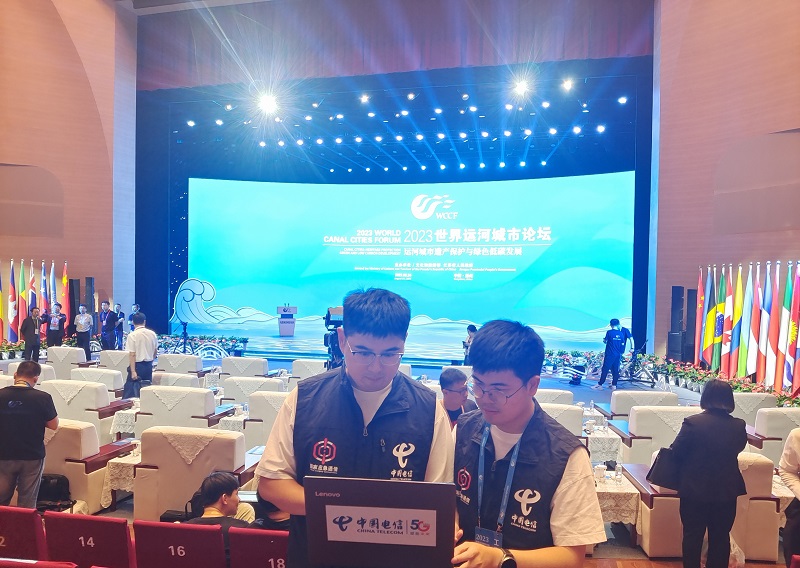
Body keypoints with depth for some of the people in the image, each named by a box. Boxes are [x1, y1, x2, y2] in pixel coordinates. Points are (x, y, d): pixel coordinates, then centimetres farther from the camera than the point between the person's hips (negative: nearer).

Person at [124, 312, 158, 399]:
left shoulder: (132, 335, -12)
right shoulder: (152, 334, 2)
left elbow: (132, 354, -16)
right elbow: (155, 351, 12)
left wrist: (133, 371, -15)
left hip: (137, 365, -5)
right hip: (149, 365, 5)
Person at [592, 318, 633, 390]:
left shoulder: (609, 332, -10)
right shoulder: (621, 333, 5)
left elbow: (605, 341, -1)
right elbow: (623, 344, 9)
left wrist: (604, 340, 19)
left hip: (609, 354, -5)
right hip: (618, 354, 5)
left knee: (605, 369, -2)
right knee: (615, 370, 9)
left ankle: (600, 385, 0)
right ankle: (614, 385, 10)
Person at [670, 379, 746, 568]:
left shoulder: (692, 423, -20)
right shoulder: (739, 426, -9)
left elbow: (675, 452, -12)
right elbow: (738, 448, 9)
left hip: (695, 490, -3)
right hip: (727, 491, 3)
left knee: (692, 536, 12)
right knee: (721, 537, 16)